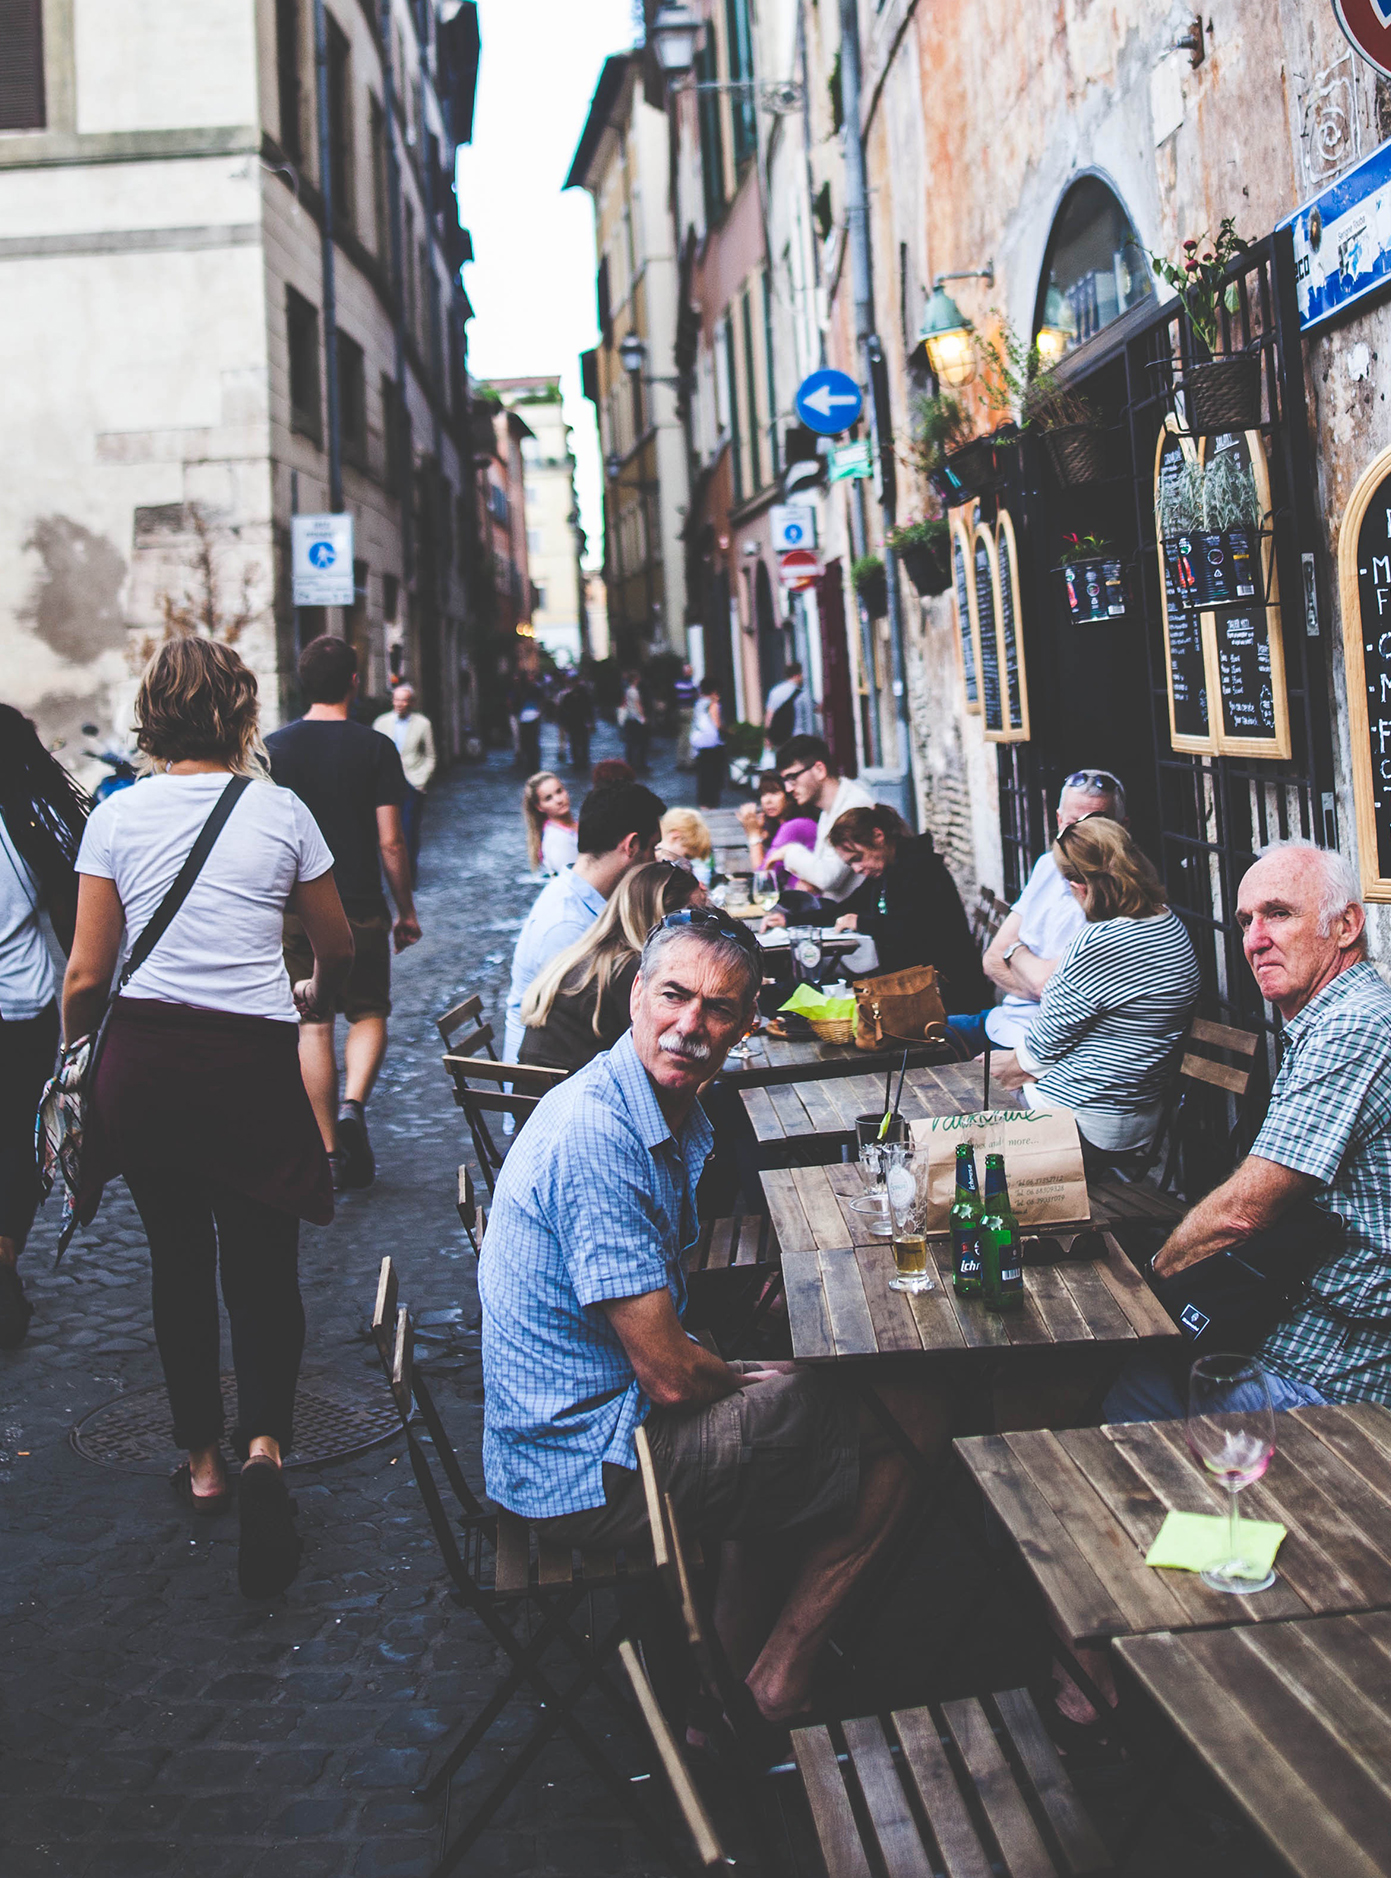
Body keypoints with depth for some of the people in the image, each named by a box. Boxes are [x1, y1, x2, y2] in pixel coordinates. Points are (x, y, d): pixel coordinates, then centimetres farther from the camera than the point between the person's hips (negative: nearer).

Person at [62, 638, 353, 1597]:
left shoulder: (116, 816, 0)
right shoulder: (281, 811, 0)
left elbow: (85, 978, -2)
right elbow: (339, 951, 11)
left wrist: (76, 1054, 16)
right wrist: (308, 997, 33)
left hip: (145, 1059, 1)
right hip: (254, 1061, -1)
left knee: (178, 1258, 15)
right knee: (263, 1264, 6)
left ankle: (203, 1457, 25)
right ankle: (264, 1444, -15)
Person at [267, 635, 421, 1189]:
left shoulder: (274, 748, 0)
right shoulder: (375, 748, -6)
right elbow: (390, 841, -7)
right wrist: (406, 910, 4)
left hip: (293, 909, 2)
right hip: (360, 907, -2)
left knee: (313, 1024, 9)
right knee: (368, 1012, 14)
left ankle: (331, 1149, 10)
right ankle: (353, 1105, -12)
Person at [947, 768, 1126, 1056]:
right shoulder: (1049, 865, 8)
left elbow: (1052, 983, -22)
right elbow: (993, 960, 8)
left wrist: (1016, 951, 0)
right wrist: (1045, 989, -12)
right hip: (1003, 1019, 8)